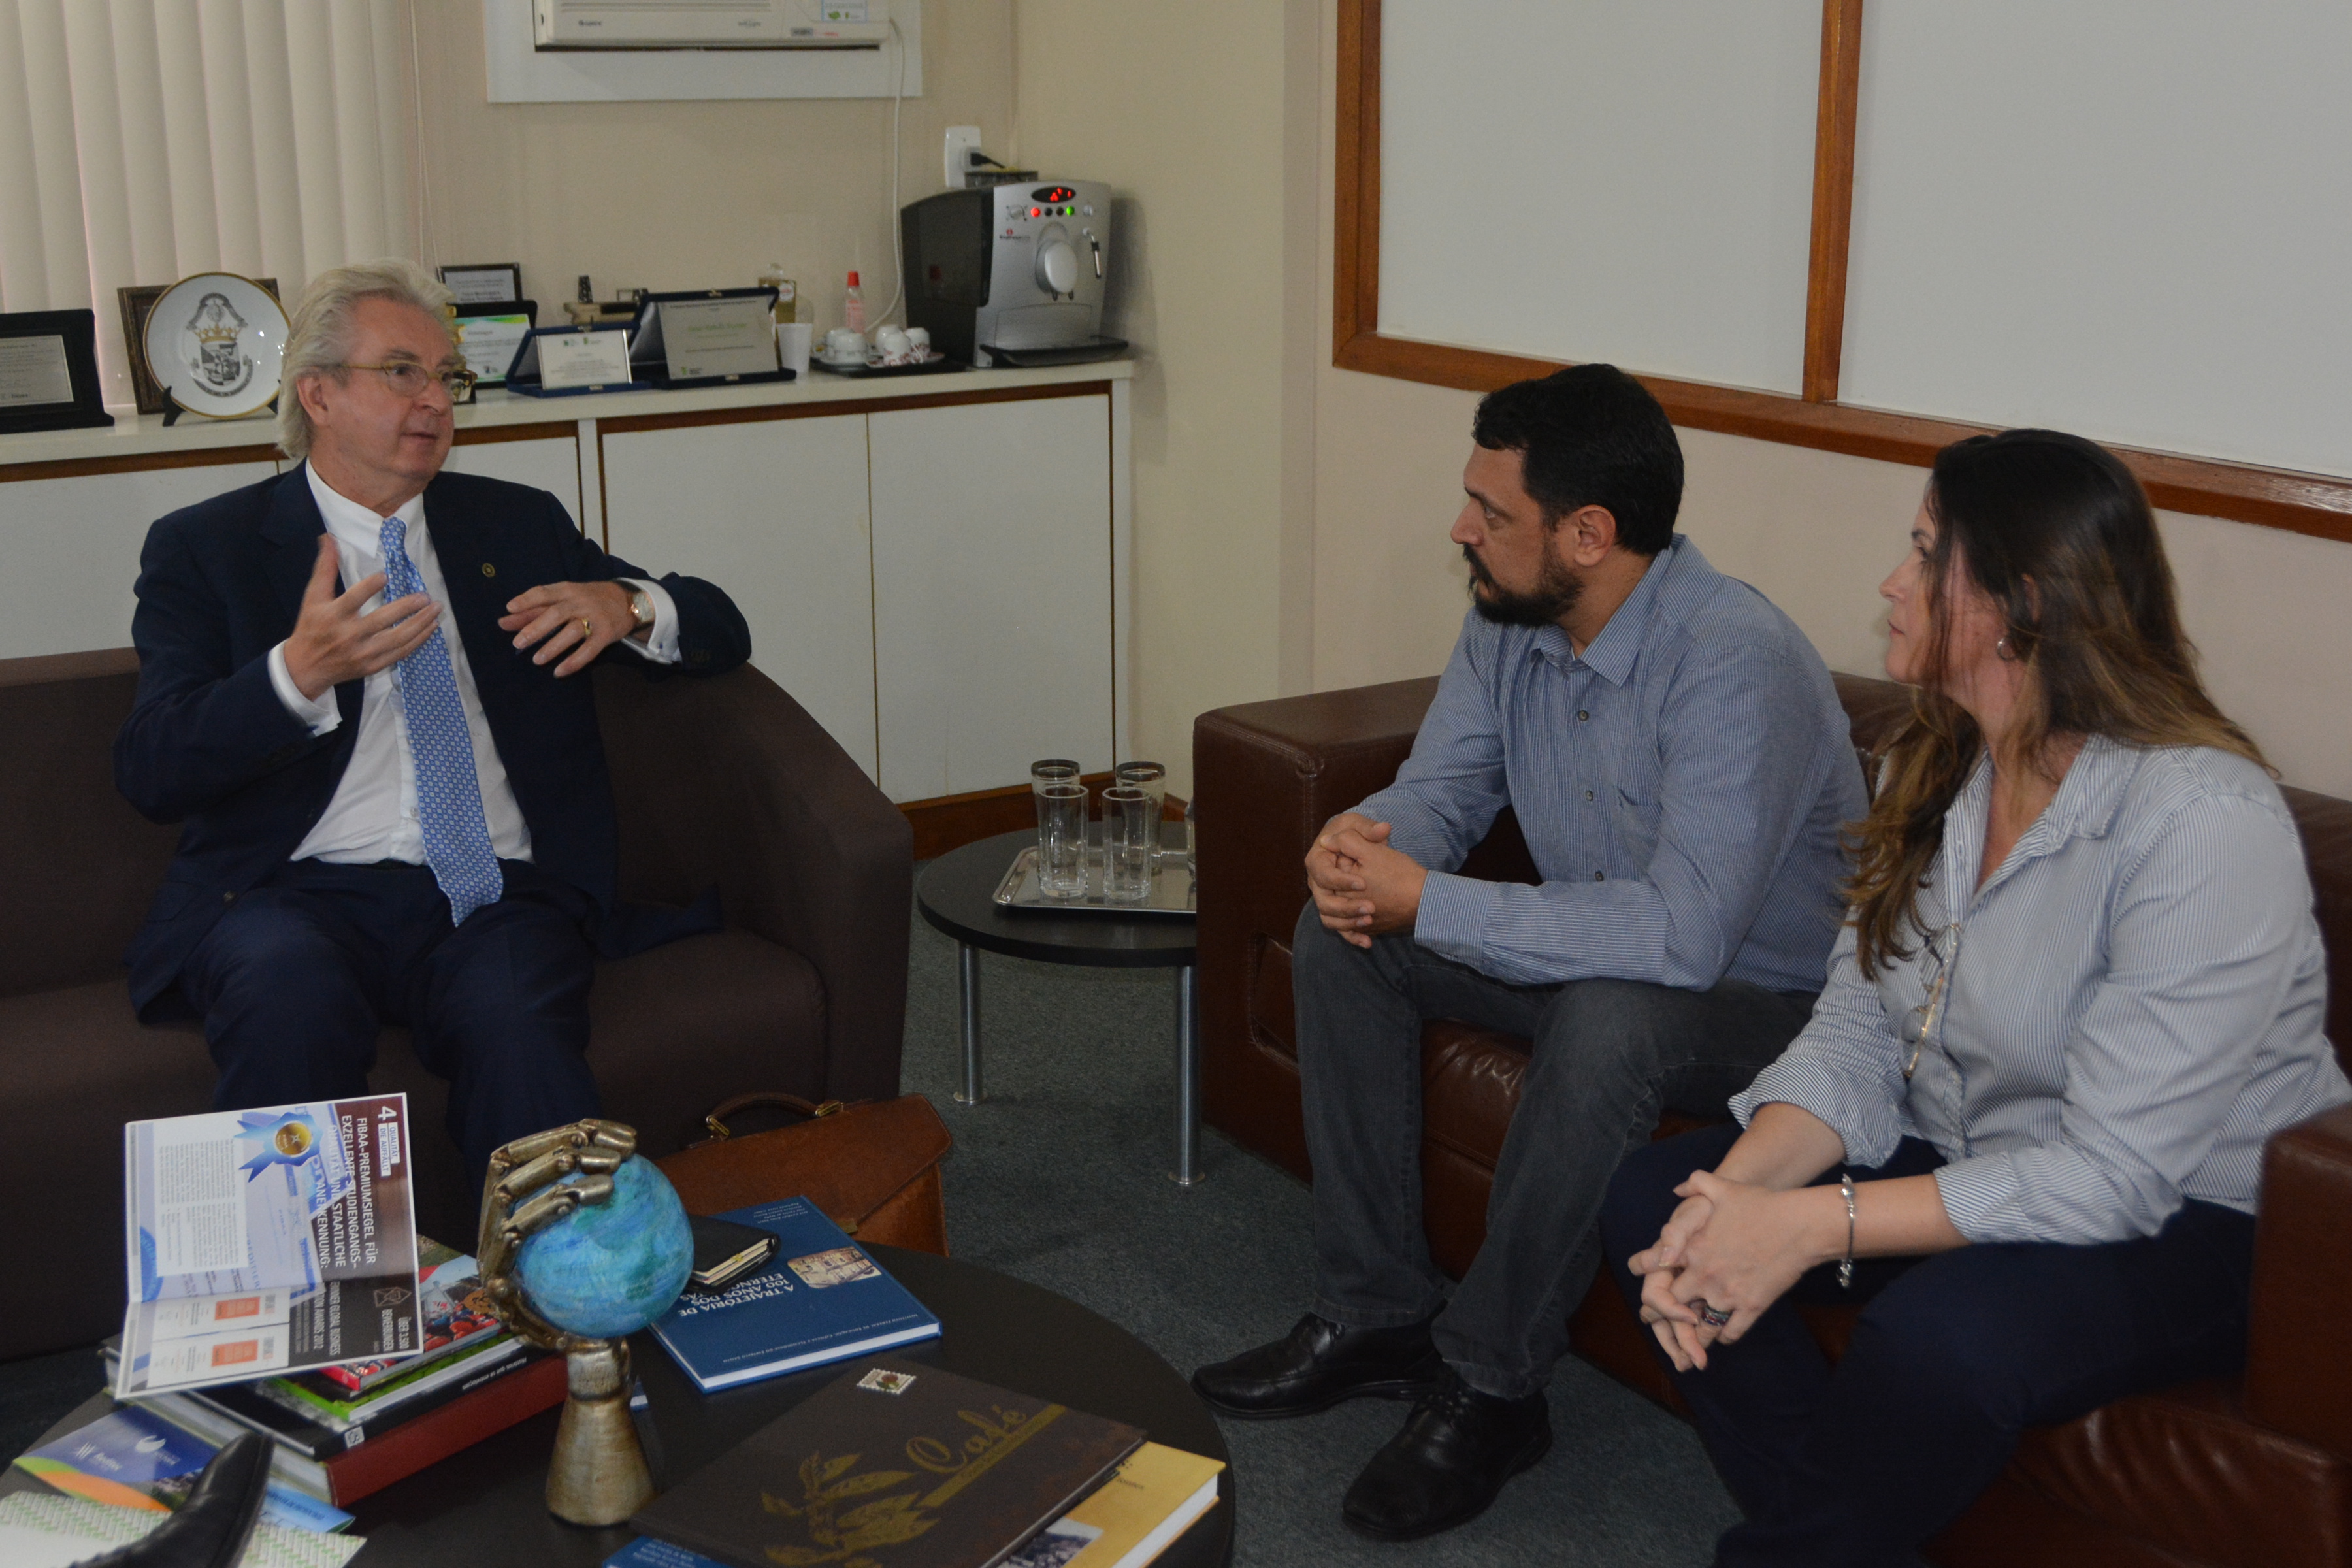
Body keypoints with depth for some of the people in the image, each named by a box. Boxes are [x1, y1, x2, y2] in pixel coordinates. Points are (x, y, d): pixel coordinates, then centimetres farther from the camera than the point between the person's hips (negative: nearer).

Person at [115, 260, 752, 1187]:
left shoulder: (518, 524, 21)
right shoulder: (206, 547, 12)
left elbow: (722, 634, 20)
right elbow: (150, 772, -2)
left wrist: (626, 607, -3)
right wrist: (299, 673, -20)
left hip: (496, 896, 1)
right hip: (297, 895, -1)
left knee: (518, 1020, -32)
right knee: (294, 1003, -35)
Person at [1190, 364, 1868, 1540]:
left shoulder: (1735, 662, -31)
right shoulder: (1510, 620, -5)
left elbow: (1682, 934, -39)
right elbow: (1441, 785, 3)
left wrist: (1426, 903, -36)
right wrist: (1366, 840, -23)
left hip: (1766, 996, -8)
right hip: (1587, 953, 8)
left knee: (1606, 1014, -38)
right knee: (1340, 934, -5)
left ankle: (1489, 1386, -18)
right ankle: (1374, 1313, 1)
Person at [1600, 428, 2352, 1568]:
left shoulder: (2206, 823, -26)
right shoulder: (1933, 768, 2)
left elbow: (2113, 1172, -28)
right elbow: (1857, 1033, -1)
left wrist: (1819, 1224, -31)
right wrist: (1744, 1187, -21)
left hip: (2185, 1220, -7)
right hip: (1960, 1162, 8)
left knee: (1939, 1334, -37)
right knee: (1651, 1198, -10)